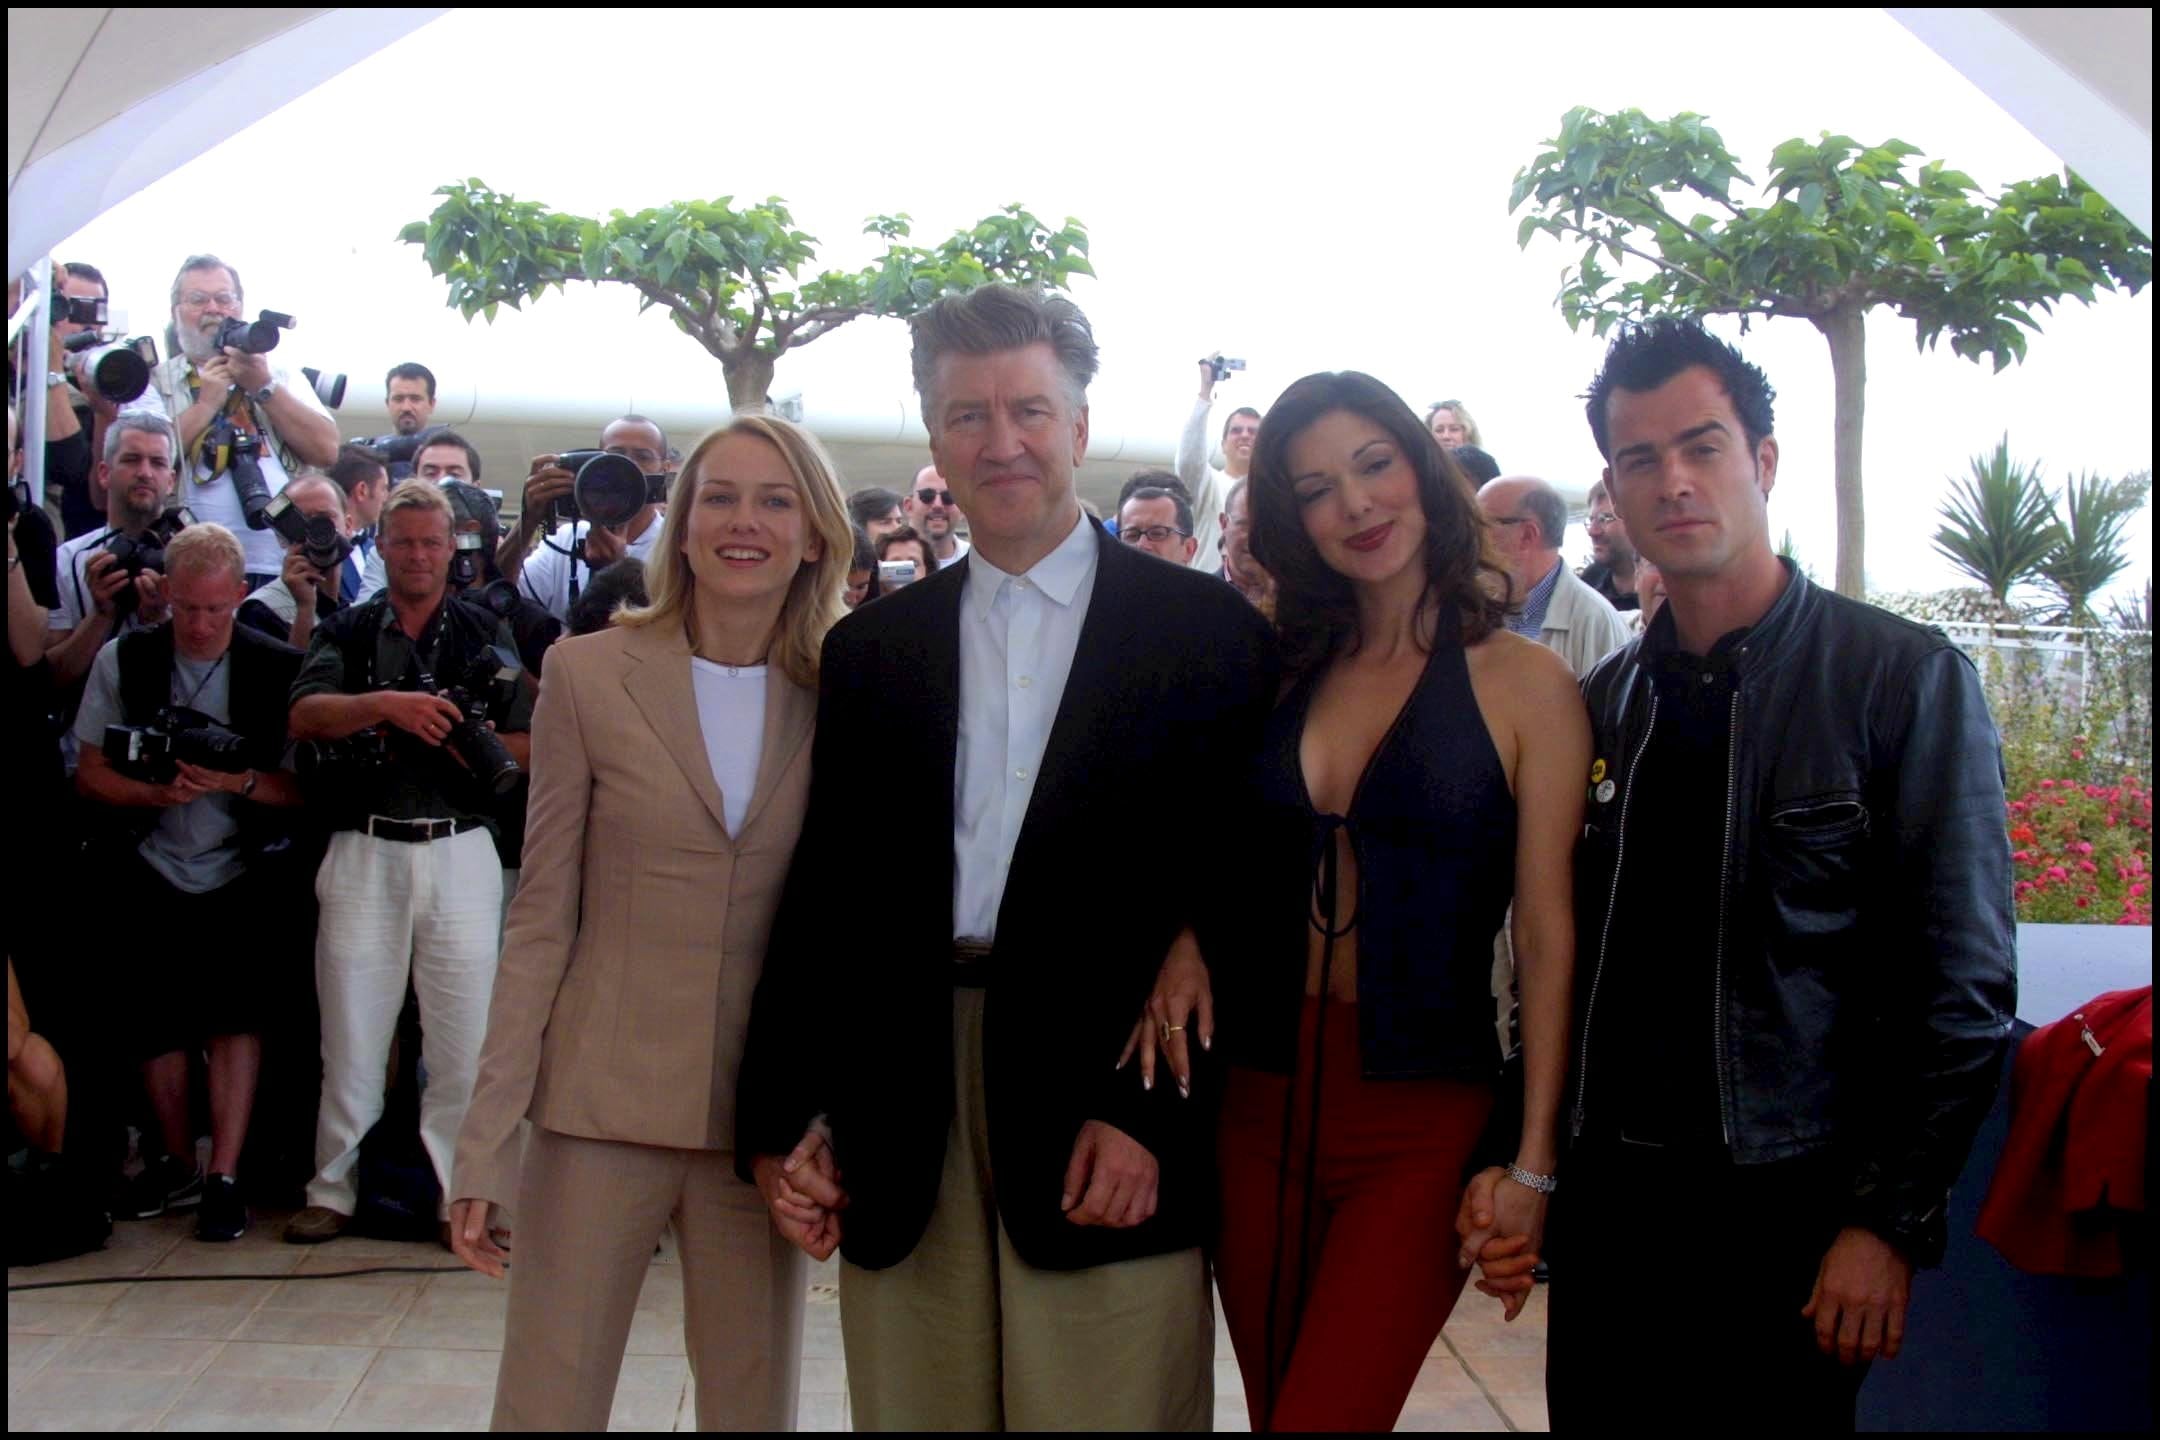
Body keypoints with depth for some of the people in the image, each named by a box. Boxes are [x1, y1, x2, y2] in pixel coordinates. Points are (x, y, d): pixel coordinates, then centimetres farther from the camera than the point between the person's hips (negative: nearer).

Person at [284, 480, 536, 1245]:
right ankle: (331, 1189, 17)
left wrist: (445, 734, -13)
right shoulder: (348, 630, 10)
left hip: (460, 851, 0)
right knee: (351, 1030, 6)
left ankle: (458, 1192, 9)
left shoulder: (485, 632, 9)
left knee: (464, 1035, 0)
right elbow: (305, 715, -8)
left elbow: (526, 746, 3)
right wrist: (384, 704, -23)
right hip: (364, 850, 1)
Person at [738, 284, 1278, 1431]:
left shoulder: (1207, 630, 2)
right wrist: (786, 1116, 4)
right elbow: (822, 890, 11)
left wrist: (1150, 1107, -9)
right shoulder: (870, 648, 13)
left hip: (1116, 1131, -3)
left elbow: (1240, 884, -2)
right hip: (901, 1130, 3)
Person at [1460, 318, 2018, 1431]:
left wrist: (1889, 1222, -12)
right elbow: (1560, 956, 10)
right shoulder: (1598, 704, 7)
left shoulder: (1906, 679, -7)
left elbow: (1963, 988, -9)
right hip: (1607, 1194, 4)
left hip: (1788, 1210, -4)